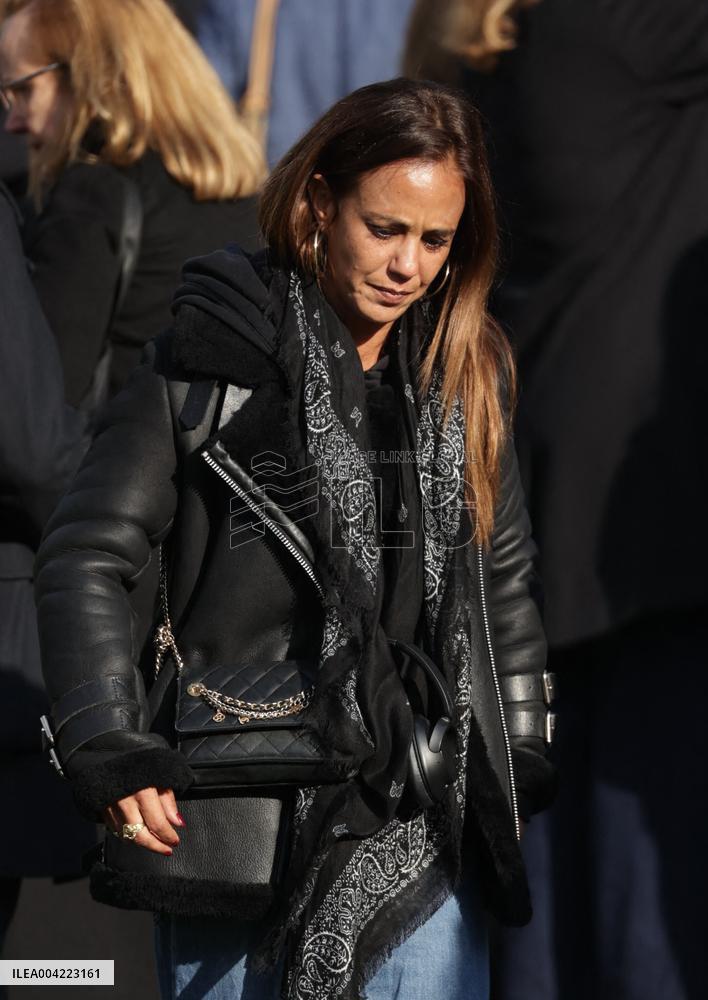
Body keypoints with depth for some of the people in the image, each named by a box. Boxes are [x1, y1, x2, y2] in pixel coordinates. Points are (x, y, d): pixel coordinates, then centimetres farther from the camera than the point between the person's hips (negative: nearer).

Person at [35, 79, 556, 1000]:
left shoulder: (468, 374, 10)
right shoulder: (210, 361, -4)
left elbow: (505, 577, 19)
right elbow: (86, 557, -4)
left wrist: (521, 765, 16)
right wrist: (111, 750, -12)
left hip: (426, 822, 3)